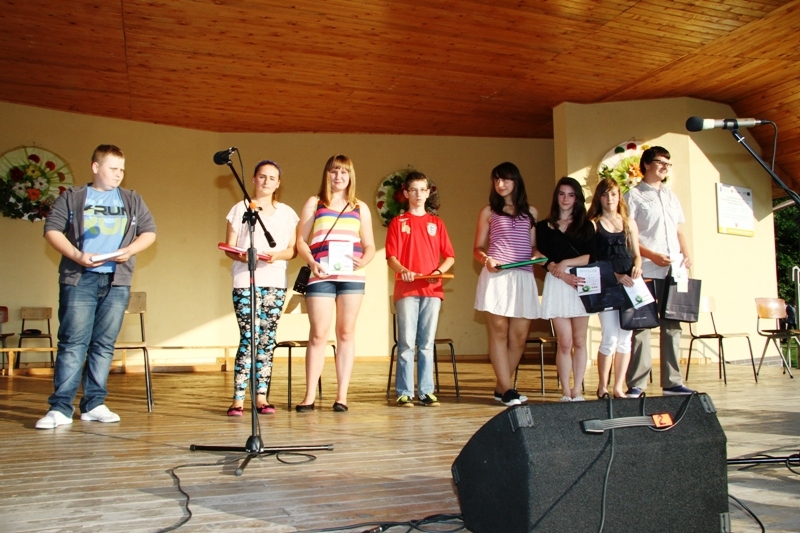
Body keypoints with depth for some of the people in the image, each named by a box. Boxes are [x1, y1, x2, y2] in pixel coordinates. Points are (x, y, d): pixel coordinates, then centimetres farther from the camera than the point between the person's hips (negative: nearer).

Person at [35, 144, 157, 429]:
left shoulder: (132, 201, 17)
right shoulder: (72, 197, 9)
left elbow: (149, 231, 15)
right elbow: (52, 229, 3)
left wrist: (129, 250, -5)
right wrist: (77, 255, -12)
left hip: (117, 281, 3)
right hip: (79, 279, -2)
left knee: (104, 344, 3)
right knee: (72, 343, -6)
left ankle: (94, 404, 10)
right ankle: (60, 408, -5)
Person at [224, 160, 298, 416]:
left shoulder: (287, 213, 14)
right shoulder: (240, 209, 9)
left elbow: (293, 249, 8)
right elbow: (229, 247, 4)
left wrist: (277, 255, -13)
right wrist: (241, 256, -18)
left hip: (275, 282, 2)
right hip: (245, 282, -2)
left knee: (267, 339, 1)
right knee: (249, 337, -10)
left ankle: (261, 397, 6)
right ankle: (238, 399, -6)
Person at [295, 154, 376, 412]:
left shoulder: (360, 208, 15)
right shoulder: (314, 203, 11)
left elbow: (369, 245, 13)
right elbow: (301, 240, 6)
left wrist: (363, 261, -9)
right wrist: (311, 262, -13)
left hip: (352, 277, 2)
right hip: (321, 276, -2)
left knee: (346, 333, 4)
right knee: (318, 334, -3)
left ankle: (342, 395, 9)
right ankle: (310, 396, 3)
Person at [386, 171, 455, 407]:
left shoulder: (436, 223, 14)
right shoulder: (398, 222, 7)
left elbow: (449, 256, 12)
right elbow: (391, 257, 1)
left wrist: (440, 270, -8)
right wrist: (402, 270, -19)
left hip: (432, 290, 2)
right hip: (406, 290, -2)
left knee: (427, 343, 5)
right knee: (406, 342, -4)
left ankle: (426, 391, 9)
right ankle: (404, 392, 2)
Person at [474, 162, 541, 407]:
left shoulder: (530, 212, 18)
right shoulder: (488, 212, 11)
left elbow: (534, 246, 18)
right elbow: (478, 249, 9)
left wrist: (537, 255, -5)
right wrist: (486, 259, -12)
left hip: (524, 277, 3)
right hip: (497, 276, -3)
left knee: (519, 335, 0)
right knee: (499, 331, -4)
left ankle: (501, 386, 11)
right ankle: (508, 389, -1)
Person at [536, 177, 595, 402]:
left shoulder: (586, 226, 14)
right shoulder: (544, 227, 11)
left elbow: (590, 256, 1)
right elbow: (544, 259, 0)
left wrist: (566, 263, -13)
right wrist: (564, 276, -14)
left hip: (582, 284, 1)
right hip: (556, 285, -1)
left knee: (579, 341, 1)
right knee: (565, 343, -4)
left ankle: (577, 391, 6)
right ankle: (565, 392, 2)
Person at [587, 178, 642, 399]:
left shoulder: (629, 223, 16)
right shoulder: (593, 224, 3)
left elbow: (636, 254, 16)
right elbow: (591, 258, -4)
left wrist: (637, 267, -6)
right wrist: (615, 275, -14)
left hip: (628, 283, 4)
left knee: (625, 338, 4)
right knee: (610, 337, -9)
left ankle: (619, 387, 13)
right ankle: (602, 386, 7)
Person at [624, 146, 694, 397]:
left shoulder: (671, 196, 22)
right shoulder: (634, 195, 1)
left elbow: (679, 230, 22)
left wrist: (686, 254, 5)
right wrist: (652, 255, -16)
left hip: (674, 270, 6)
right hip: (646, 271, -6)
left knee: (672, 325, 7)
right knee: (642, 325, -6)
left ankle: (672, 382, 13)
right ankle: (637, 384, -1)